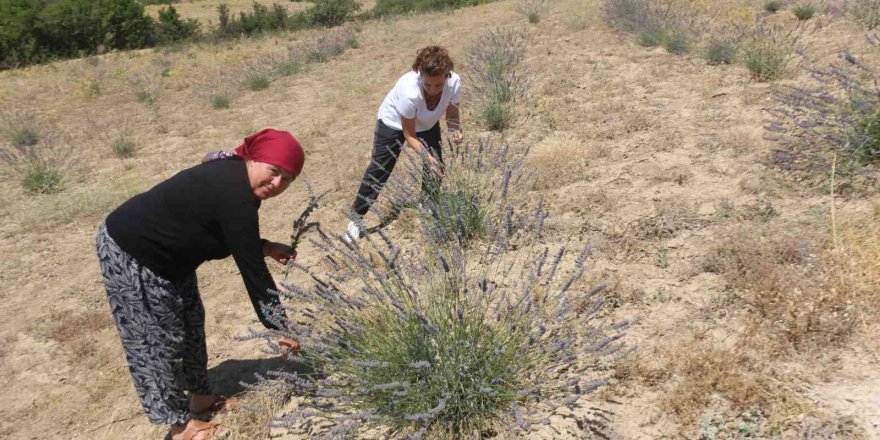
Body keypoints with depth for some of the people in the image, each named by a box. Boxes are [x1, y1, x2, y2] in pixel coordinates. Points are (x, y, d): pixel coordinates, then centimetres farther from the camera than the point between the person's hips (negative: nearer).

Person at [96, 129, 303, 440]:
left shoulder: (233, 176, -2)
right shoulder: (236, 197, -31)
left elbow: (234, 242, 12)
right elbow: (251, 269, -28)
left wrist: (266, 247, -1)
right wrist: (279, 325, -22)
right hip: (129, 255, -10)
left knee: (190, 322, 18)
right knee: (157, 339, 0)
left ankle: (201, 398, 34)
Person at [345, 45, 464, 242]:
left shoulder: (454, 83, -33)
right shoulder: (410, 91, -44)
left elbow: (451, 113, -11)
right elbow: (409, 135, -29)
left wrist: (455, 129, -30)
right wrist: (428, 157, -38)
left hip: (427, 124, 4)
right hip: (394, 122, -4)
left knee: (436, 168, -2)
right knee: (379, 170, 0)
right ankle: (356, 217, 13)